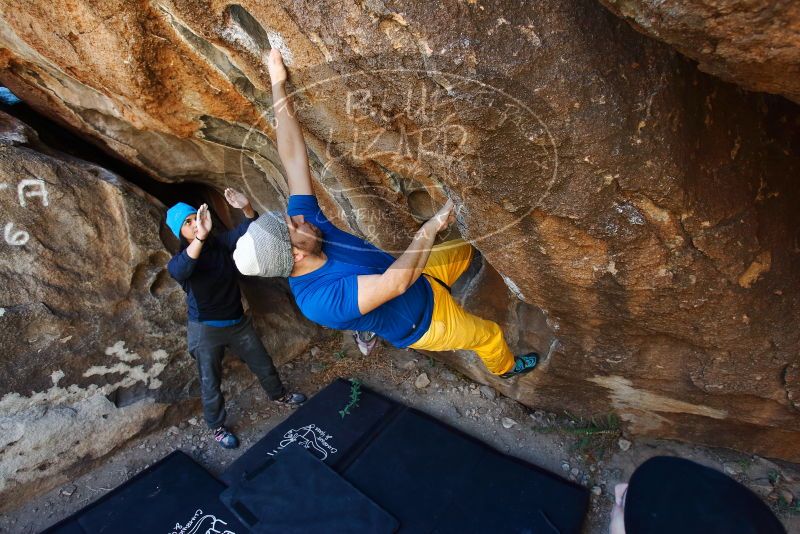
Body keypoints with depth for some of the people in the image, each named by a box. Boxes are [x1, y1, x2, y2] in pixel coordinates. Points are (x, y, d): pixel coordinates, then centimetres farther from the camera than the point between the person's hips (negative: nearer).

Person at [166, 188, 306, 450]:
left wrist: (247, 208, -39)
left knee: (262, 363, 20)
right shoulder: (179, 260, -17)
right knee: (210, 383, 9)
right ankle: (217, 427, 34)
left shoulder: (222, 242, -5)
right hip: (206, 329, -4)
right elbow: (179, 270, -41)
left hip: (238, 321, 4)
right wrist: (200, 237, -57)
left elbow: (247, 231, -16)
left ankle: (278, 395, 47)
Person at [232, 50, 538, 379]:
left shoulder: (302, 219, -22)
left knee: (465, 249, 22)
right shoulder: (320, 299, -43)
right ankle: (505, 367, 53)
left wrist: (278, 86, -23)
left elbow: (293, 157, -22)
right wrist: (432, 225, -41)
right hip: (423, 322, -5)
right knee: (490, 334, 21)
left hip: (417, 280, 6)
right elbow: (396, 282, -49)